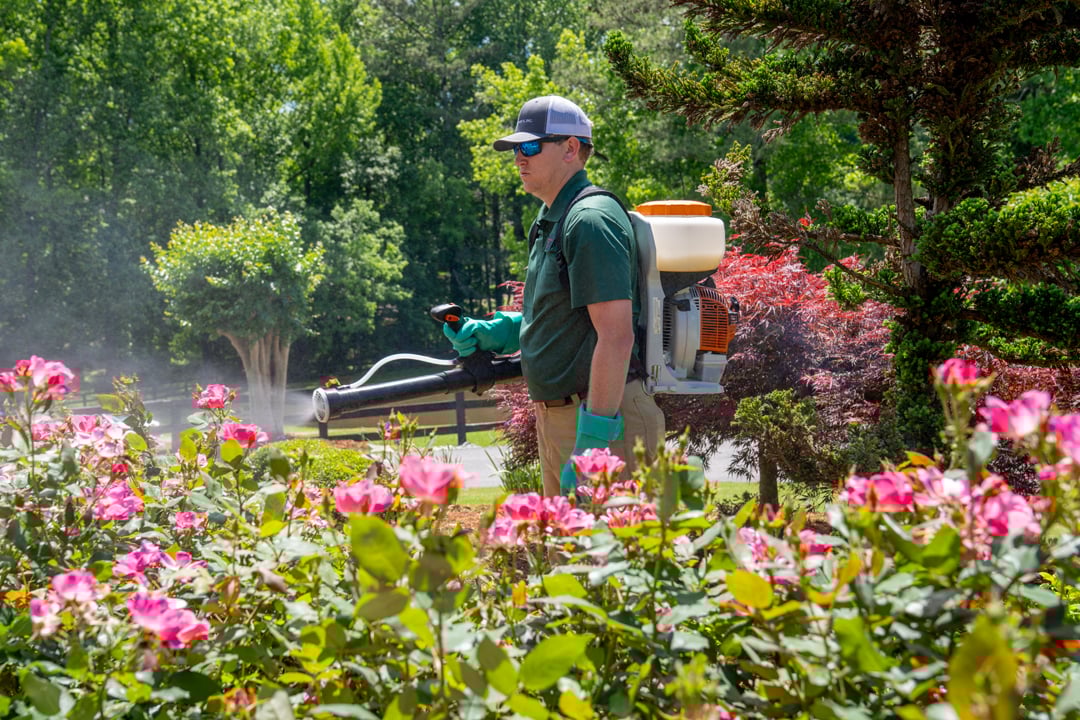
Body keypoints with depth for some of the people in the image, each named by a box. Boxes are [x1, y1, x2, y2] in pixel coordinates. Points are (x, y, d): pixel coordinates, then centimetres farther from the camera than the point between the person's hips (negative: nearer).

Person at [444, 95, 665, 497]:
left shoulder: (591, 220, -16)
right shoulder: (551, 221, 17)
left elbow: (617, 336, -24)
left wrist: (591, 444, -26)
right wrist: (492, 333, 11)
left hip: (599, 420, -11)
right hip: (557, 417, 11)